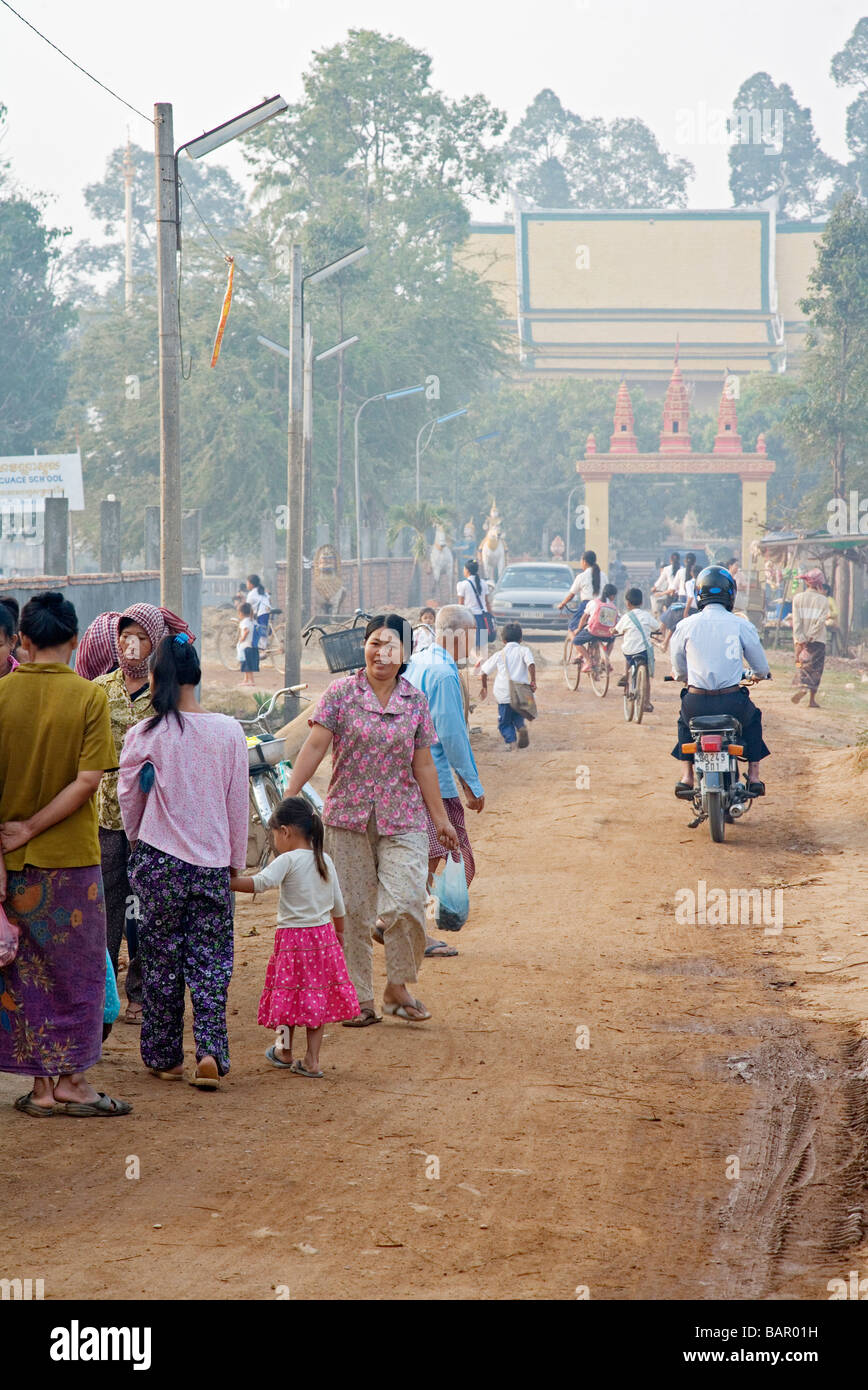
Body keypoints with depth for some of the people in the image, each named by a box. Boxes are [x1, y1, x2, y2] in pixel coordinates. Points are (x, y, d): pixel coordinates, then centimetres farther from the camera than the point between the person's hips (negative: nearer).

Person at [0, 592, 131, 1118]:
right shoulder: (89, 696, -9)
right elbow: (88, 780, -16)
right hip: (71, 857, -2)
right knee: (76, 970, 9)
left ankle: (44, 1085, 12)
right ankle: (72, 1081, 10)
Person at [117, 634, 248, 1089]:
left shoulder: (145, 736, -8)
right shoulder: (229, 731, -4)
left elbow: (129, 798, 6)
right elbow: (238, 803, 3)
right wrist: (235, 861, 15)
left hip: (159, 860, -1)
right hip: (213, 863, 1)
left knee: (161, 960, 9)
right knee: (210, 960, 6)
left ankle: (164, 1058, 16)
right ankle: (210, 1052, -8)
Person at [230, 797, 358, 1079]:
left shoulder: (288, 860, -13)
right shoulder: (326, 860, 7)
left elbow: (260, 883, -28)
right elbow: (338, 906, 15)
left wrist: (226, 882, -25)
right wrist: (339, 933, 28)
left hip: (292, 936, -5)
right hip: (324, 936, 5)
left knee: (288, 994, 10)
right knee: (317, 998, 10)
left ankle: (284, 1052, 25)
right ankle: (312, 1060, 9)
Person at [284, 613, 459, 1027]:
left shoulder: (416, 701, 5)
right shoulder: (340, 693, -1)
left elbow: (423, 764, 11)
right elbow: (315, 746, -7)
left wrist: (440, 817, 13)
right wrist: (289, 798, -15)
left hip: (402, 820, 1)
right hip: (348, 817, -1)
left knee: (404, 905, -13)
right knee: (353, 911, 3)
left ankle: (397, 988, 8)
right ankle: (360, 999, 14)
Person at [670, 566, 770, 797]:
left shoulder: (685, 626, 0)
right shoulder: (742, 625, -2)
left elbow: (678, 671, 12)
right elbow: (762, 669, 8)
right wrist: (754, 674, 33)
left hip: (697, 703, 0)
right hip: (732, 703, 0)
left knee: (684, 718, 35)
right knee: (753, 717, 32)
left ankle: (687, 776, 27)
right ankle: (754, 776, 27)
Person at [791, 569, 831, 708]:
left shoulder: (798, 598, 1)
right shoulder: (823, 600, -3)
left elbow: (796, 620, -7)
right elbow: (821, 621, -13)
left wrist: (800, 639, -11)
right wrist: (810, 637, -12)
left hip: (800, 639, 1)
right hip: (818, 640, -1)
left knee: (802, 664, 13)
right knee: (816, 667, 5)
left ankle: (802, 687, -9)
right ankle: (812, 699, 0)